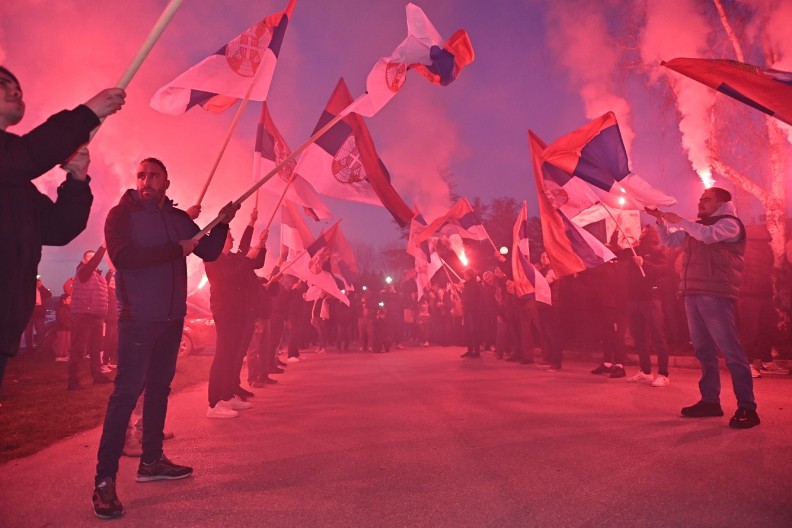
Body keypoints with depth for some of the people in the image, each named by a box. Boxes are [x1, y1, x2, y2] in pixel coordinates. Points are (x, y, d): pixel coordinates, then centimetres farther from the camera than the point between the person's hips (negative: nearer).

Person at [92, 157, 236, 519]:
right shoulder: (122, 214, -5)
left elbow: (209, 252, 10)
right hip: (138, 318, -6)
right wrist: (175, 249, -19)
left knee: (159, 387, 12)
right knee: (127, 391, -10)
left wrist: (222, 223, -6)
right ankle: (104, 480, -4)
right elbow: (122, 257, -20)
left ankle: (151, 460, 24)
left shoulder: (178, 218, 12)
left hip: (172, 317, 6)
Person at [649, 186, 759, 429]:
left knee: (731, 350, -10)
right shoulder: (696, 227, 22)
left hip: (715, 295, -8)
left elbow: (708, 235, -20)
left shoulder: (729, 223, -1)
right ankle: (710, 401, 14)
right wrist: (661, 219, 11)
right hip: (693, 294, 8)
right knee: (703, 350, 9)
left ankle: (747, 408, -8)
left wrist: (680, 221, -11)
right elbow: (668, 240, 25)